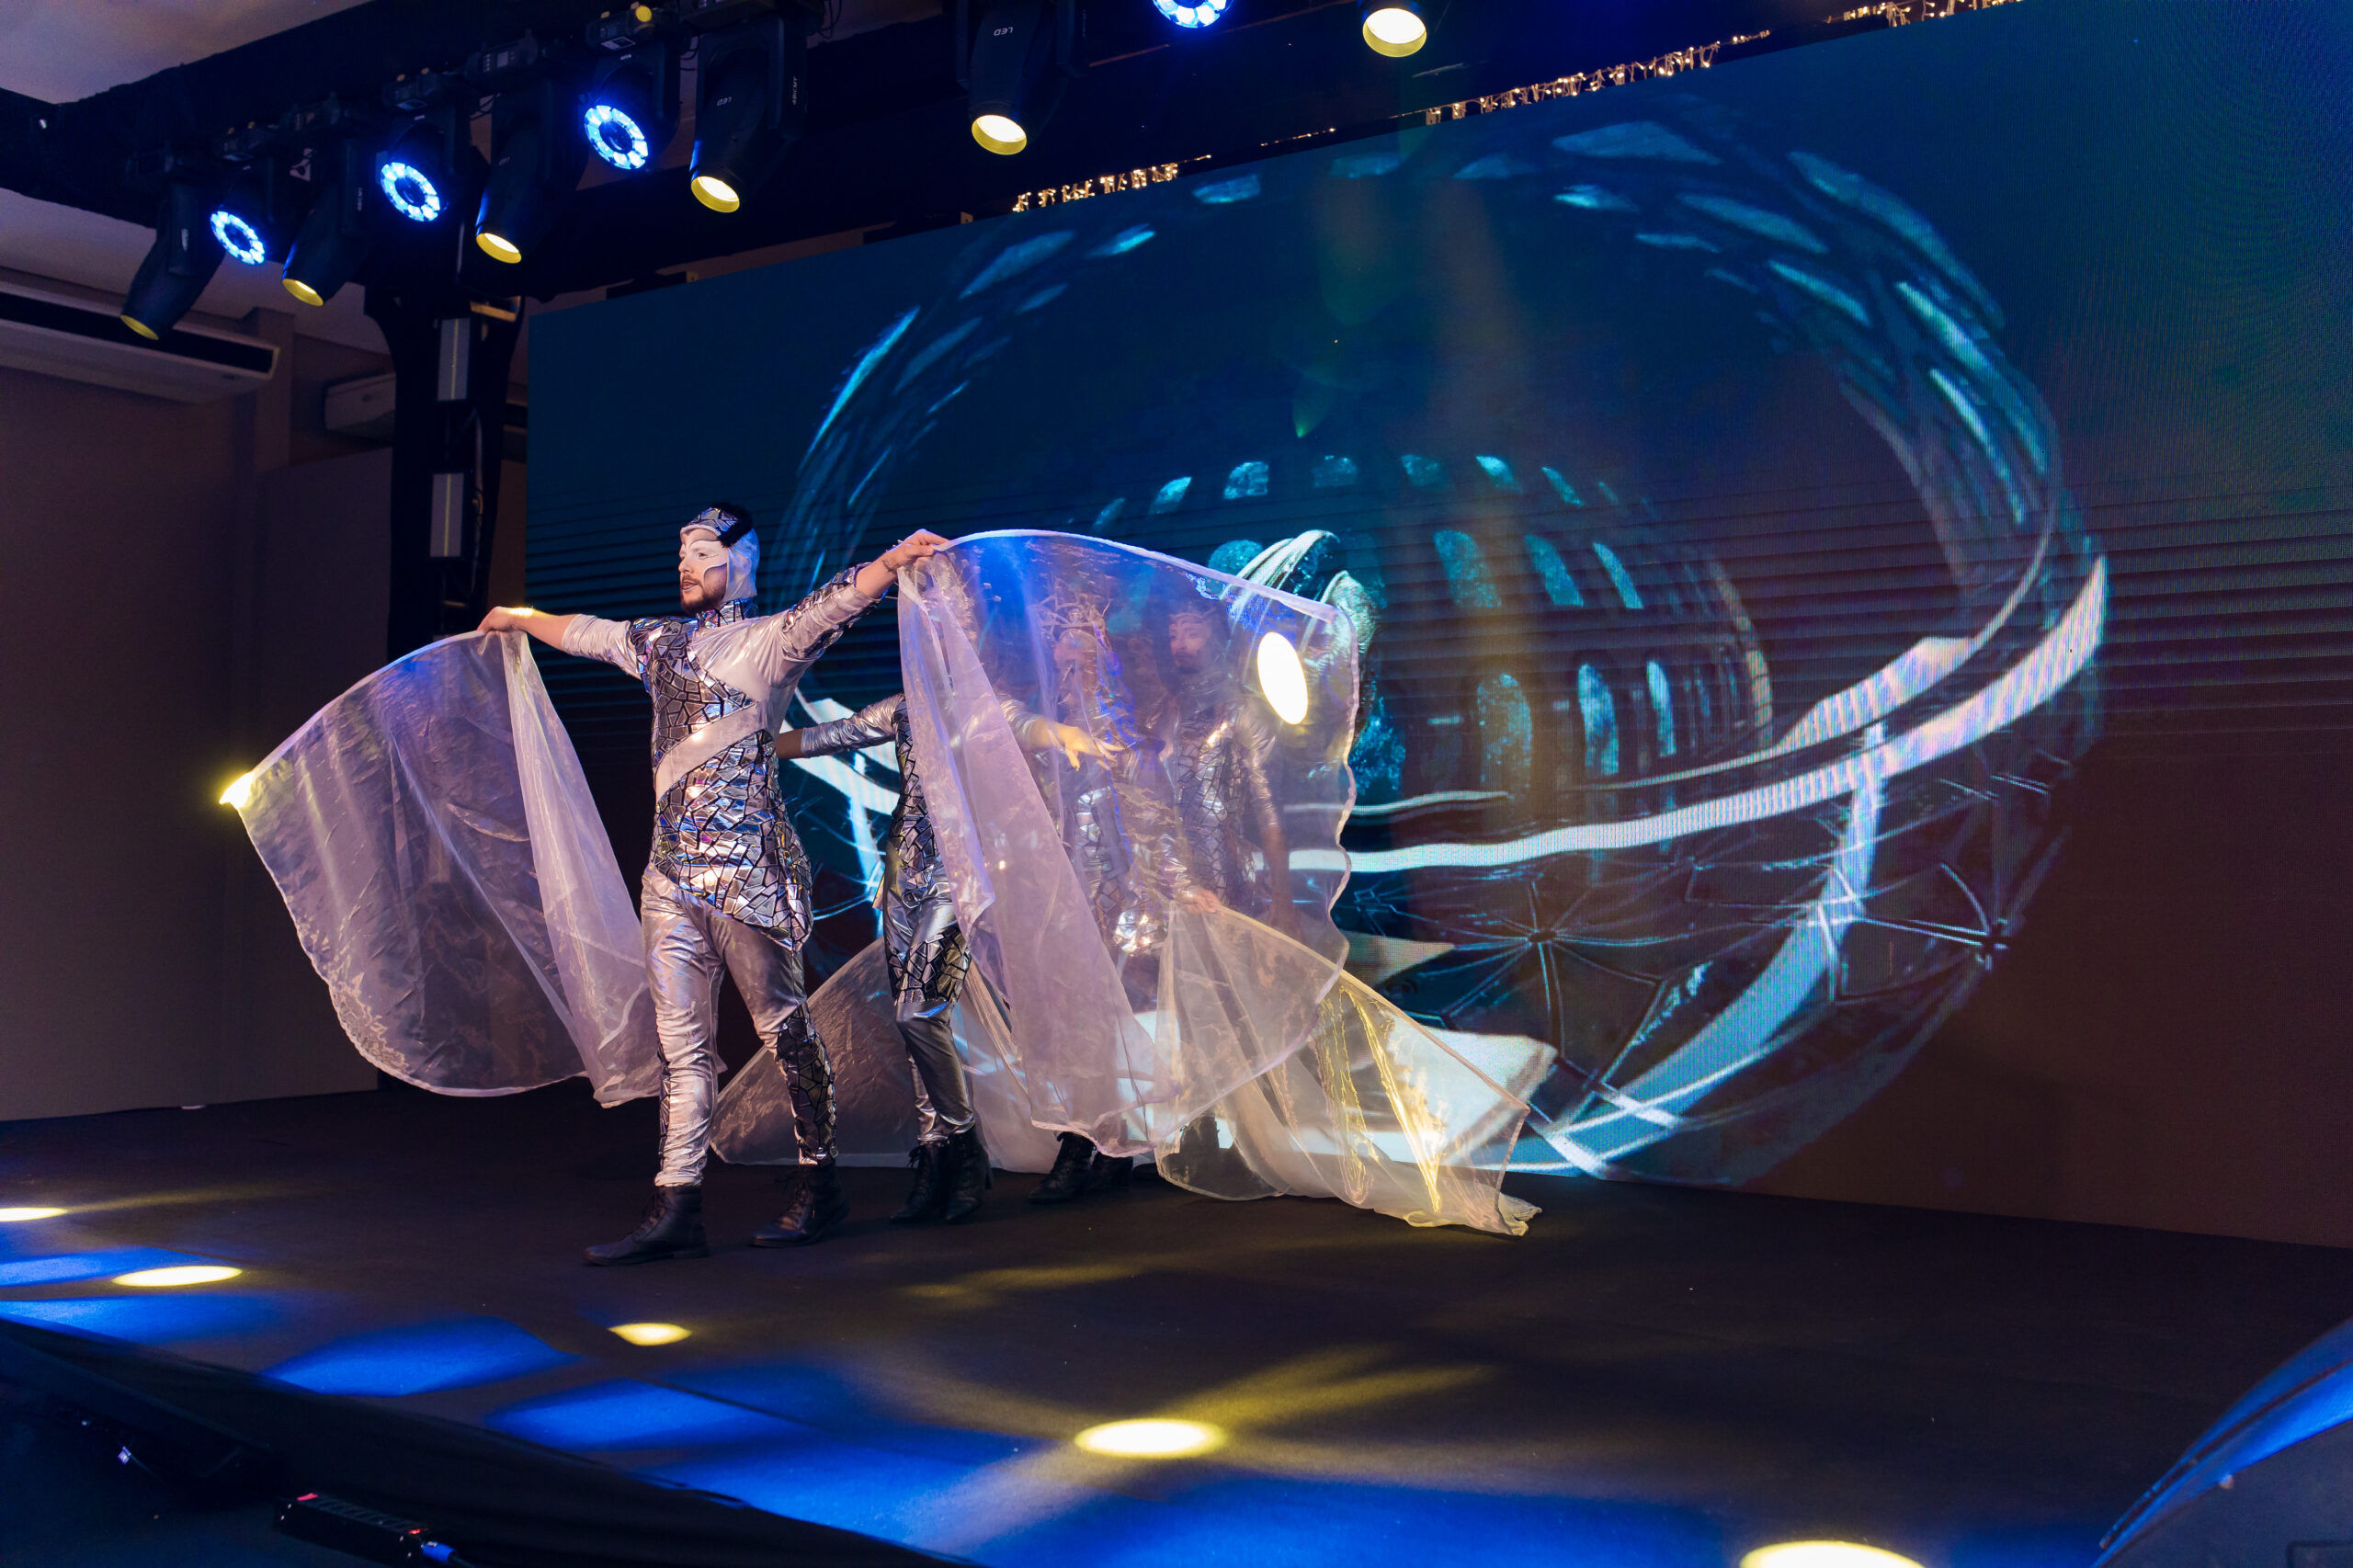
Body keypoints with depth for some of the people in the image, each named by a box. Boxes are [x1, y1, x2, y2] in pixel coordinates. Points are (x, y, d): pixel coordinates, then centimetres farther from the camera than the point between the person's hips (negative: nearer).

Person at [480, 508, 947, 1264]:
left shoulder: (769, 639, -1)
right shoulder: (658, 640, 19)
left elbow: (838, 600, -16)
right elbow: (583, 632, 36)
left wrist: (895, 559, -32)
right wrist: (519, 618, 50)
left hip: (746, 864, -7)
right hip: (671, 868, 7)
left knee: (783, 1024, -1)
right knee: (681, 1039, 4)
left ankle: (817, 1185, 11)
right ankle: (676, 1209, 5)